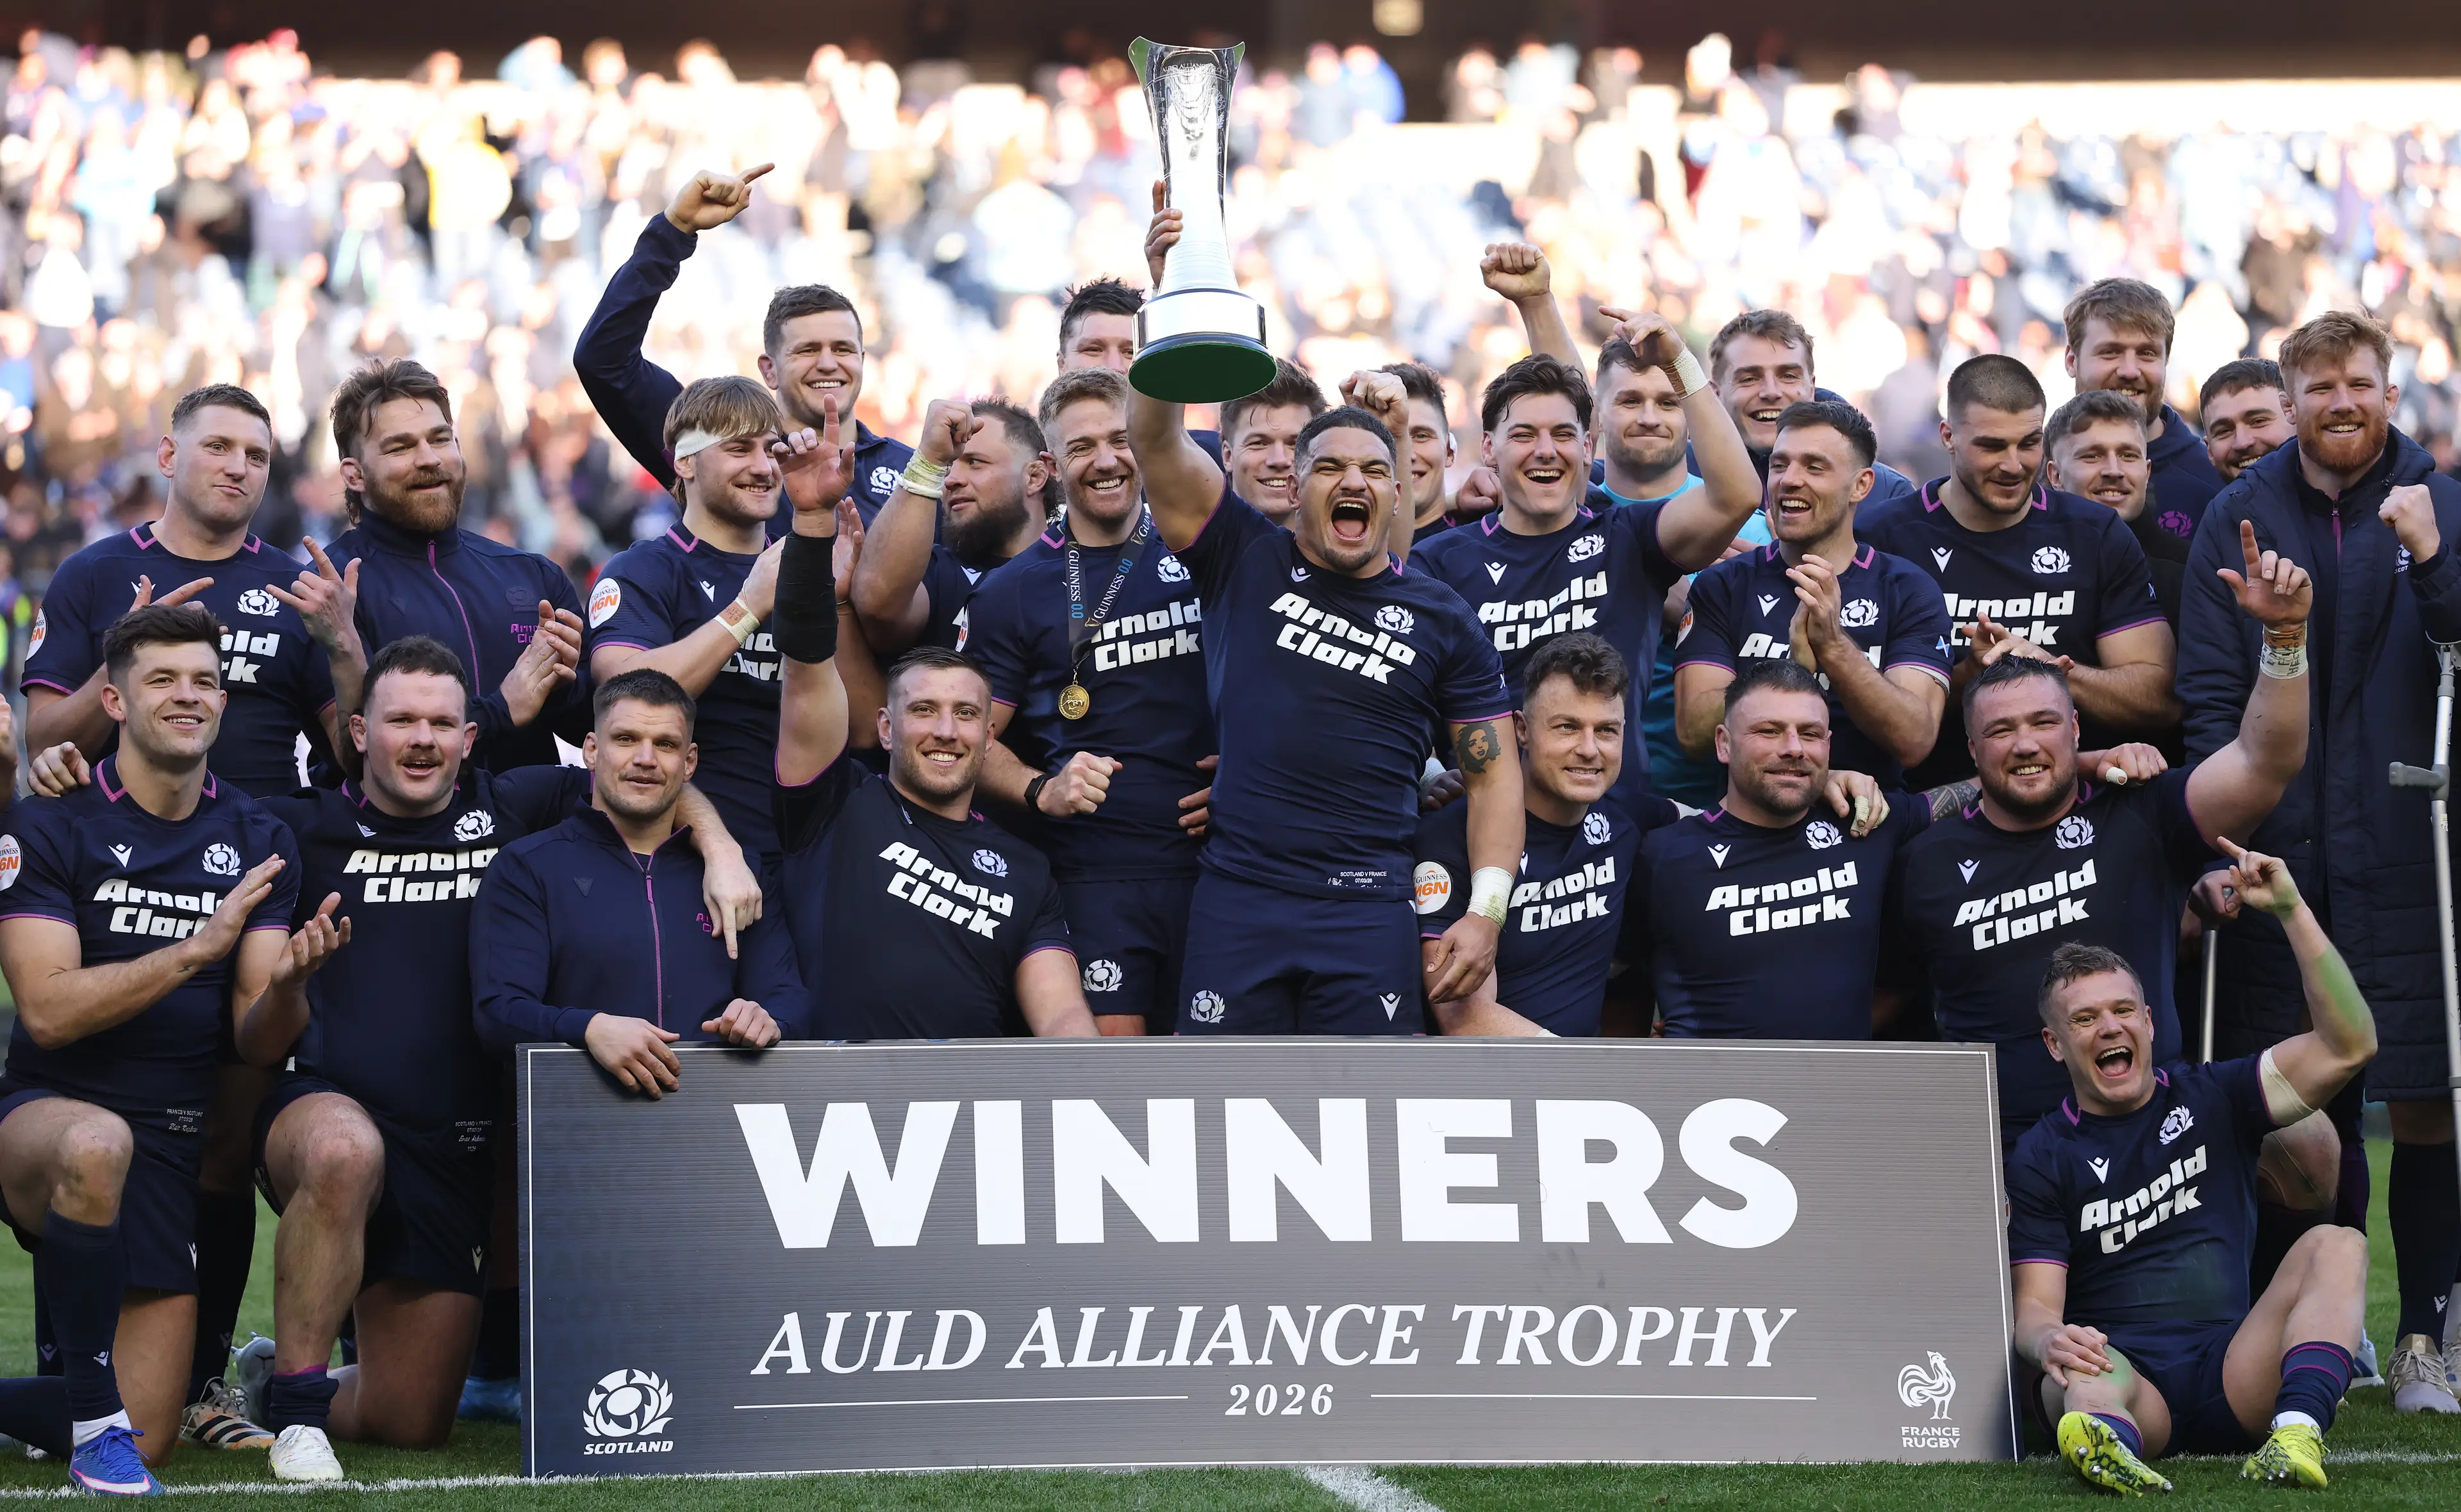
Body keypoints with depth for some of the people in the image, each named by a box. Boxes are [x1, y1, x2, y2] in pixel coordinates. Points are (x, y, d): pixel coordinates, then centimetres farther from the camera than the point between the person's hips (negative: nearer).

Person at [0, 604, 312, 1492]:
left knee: (147, 1444, 0)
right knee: (97, 1143, -43)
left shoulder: (257, 844, 6)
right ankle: (95, 1413, -27)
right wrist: (198, 948, -25)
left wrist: (287, 980, -23)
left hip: (175, 1146, 4)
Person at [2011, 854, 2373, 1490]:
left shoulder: (2212, 1099, 16)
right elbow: (2034, 1304, 3)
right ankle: (2105, 1442, -77)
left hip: (2233, 1379, 2)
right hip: (2125, 1371, -2)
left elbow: (2349, 1045, 5)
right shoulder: (2041, 1157, 12)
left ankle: (2297, 1435, -45)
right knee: (2083, 1376, -38)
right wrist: (2047, 1342, -24)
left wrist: (2291, 911, -3)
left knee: (2335, 1247, -22)